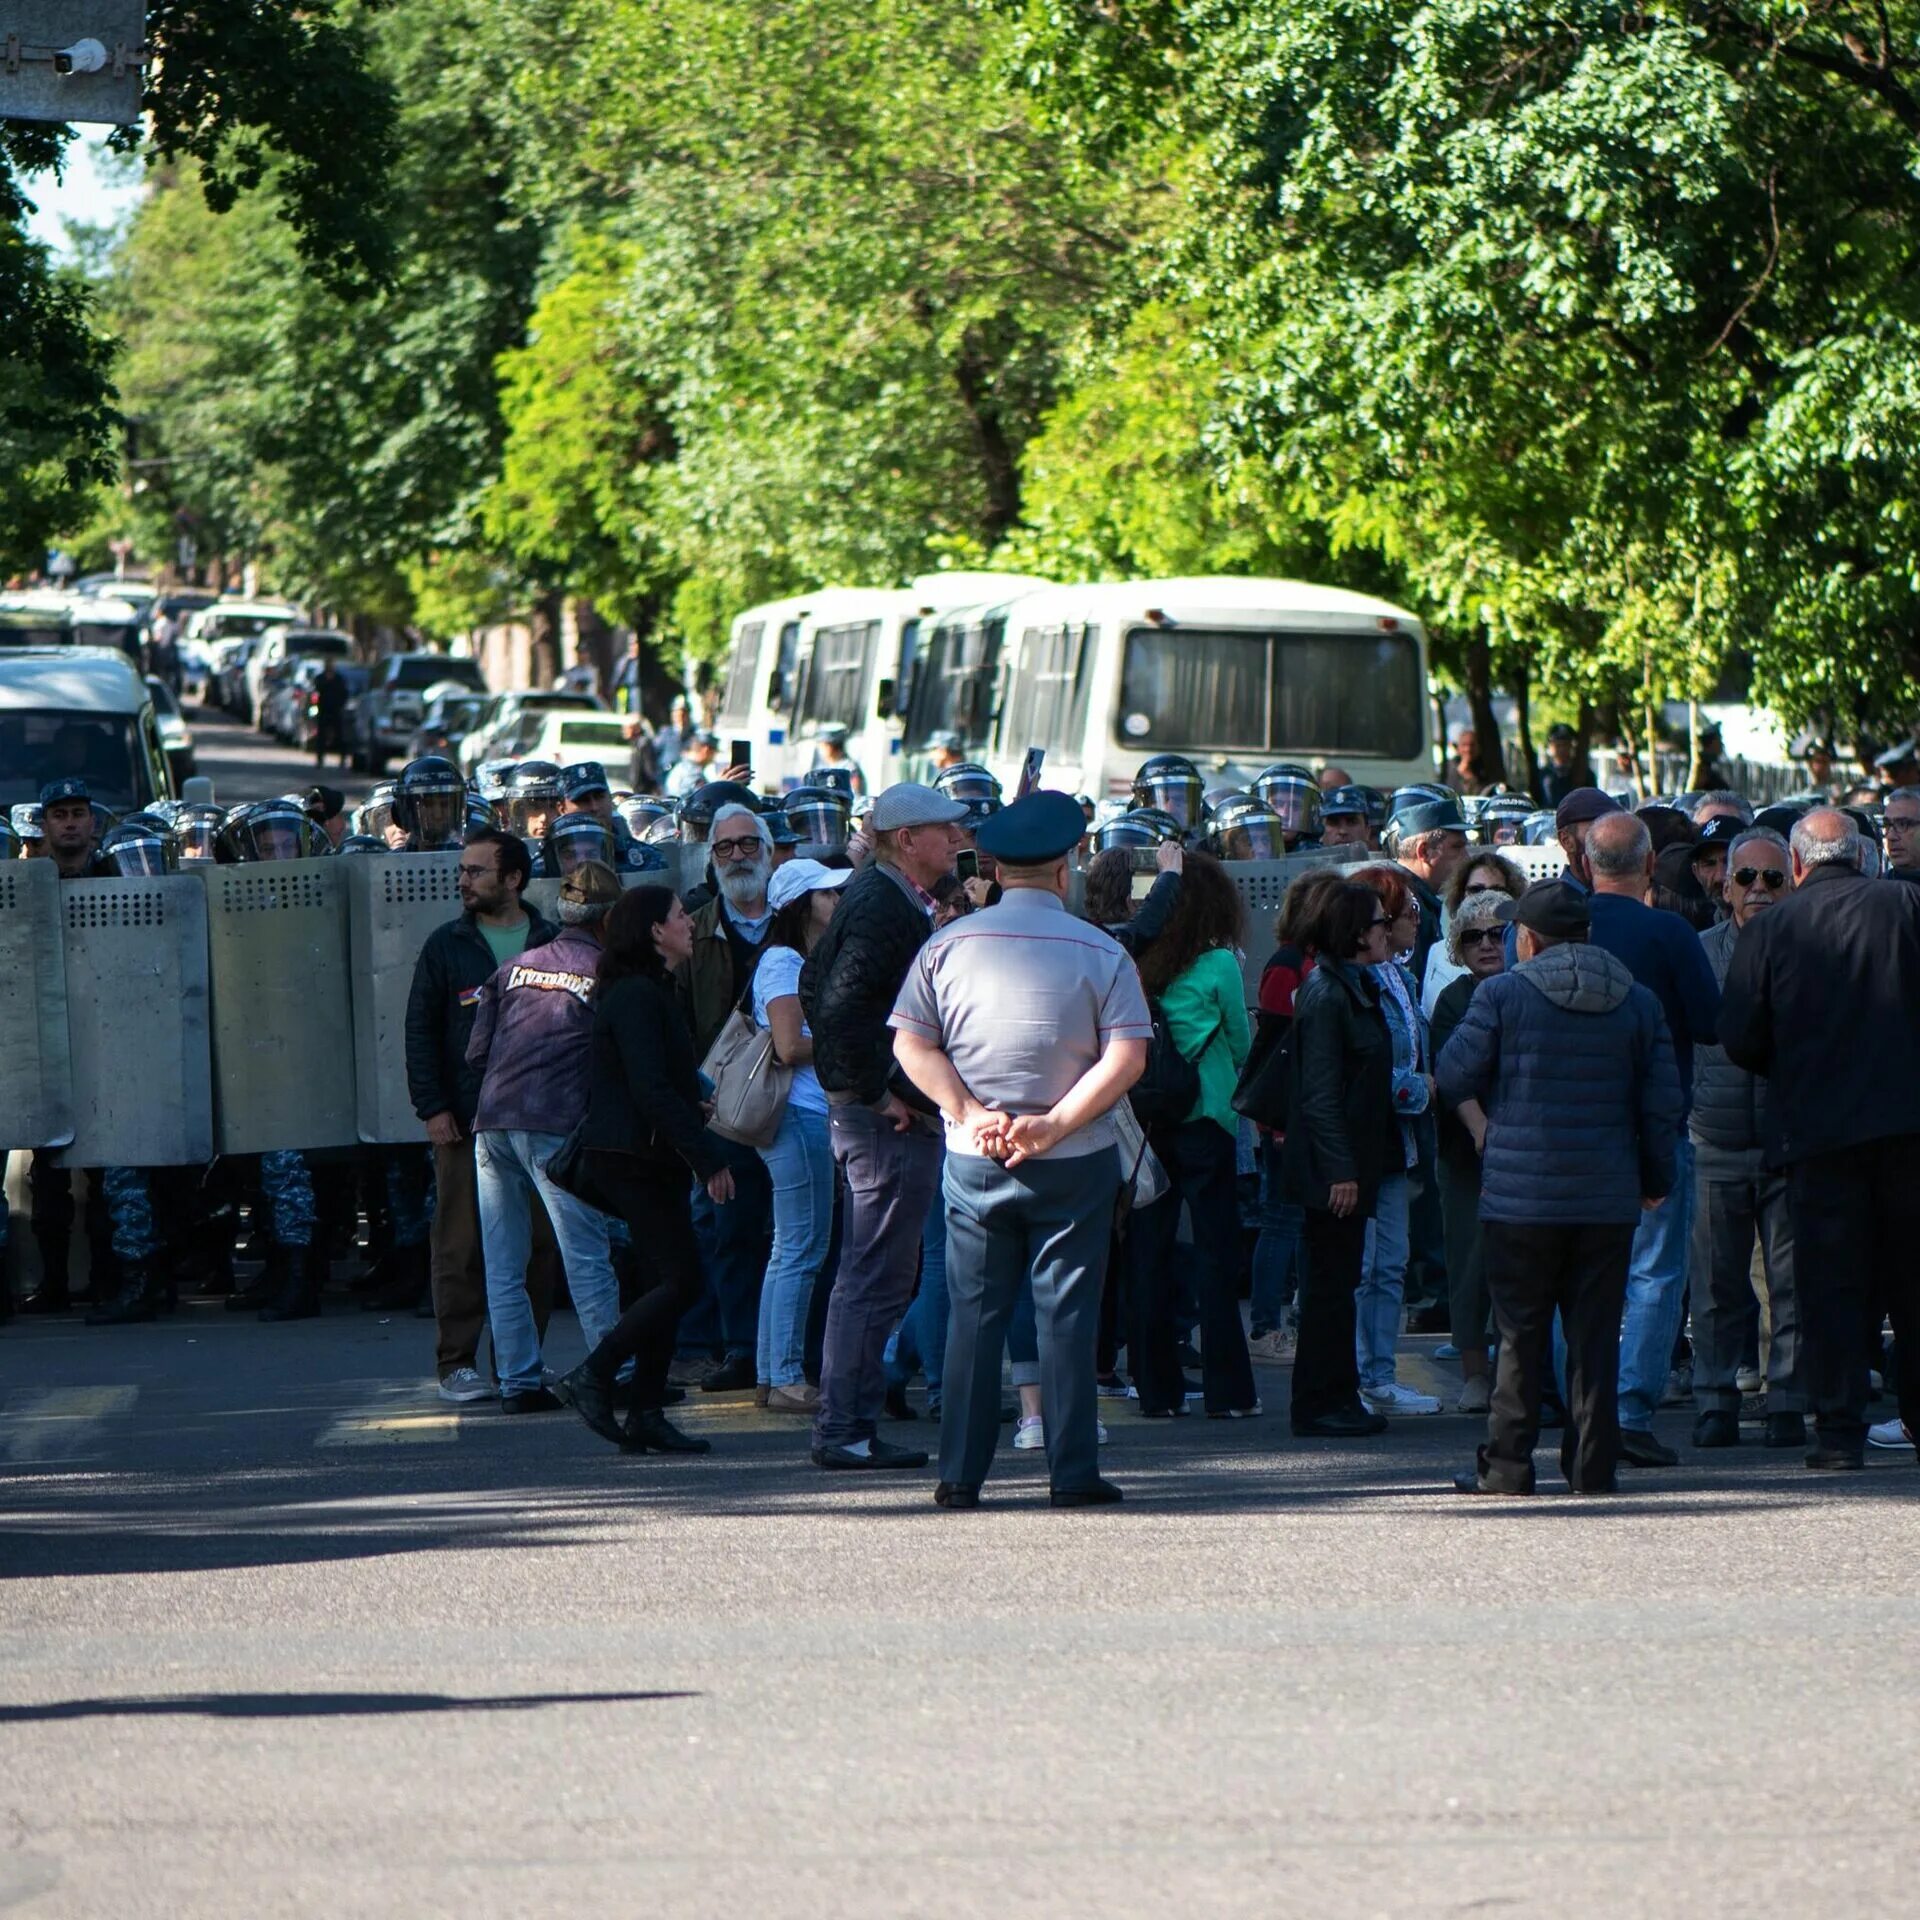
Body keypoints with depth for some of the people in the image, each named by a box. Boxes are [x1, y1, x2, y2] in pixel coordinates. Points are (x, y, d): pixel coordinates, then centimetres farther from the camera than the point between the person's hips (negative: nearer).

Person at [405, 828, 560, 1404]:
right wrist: (432, 1107, -5)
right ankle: (457, 1364, 1)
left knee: (538, 1244, 2)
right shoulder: (446, 947, 7)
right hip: (466, 1119, -1)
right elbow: (420, 1031, 5)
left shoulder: (552, 944, 8)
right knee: (461, 1246, -3)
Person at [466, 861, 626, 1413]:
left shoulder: (515, 968, 16)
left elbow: (476, 1052, 15)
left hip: (492, 1123, 5)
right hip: (555, 1127, -5)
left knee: (503, 1266, 7)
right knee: (587, 1257, -3)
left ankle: (518, 1381, 4)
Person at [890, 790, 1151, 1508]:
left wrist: (971, 1114, -8)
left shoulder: (947, 945, 2)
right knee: (1067, 1313, 3)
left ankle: (961, 1474, 4)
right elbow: (1127, 1056, -12)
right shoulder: (1100, 952, -4)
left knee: (974, 1313, 7)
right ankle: (1073, 1471, 1)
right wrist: (1055, 1124, -13)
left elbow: (911, 1044, -4)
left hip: (974, 1157, 2)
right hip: (1075, 1163, -2)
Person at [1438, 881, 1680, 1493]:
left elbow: (1454, 1080, -1)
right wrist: (1656, 1179, 18)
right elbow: (1662, 1102, 7)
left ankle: (1507, 1465, 5)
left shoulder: (1501, 995, -6)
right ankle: (1592, 1465, 5)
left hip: (1520, 1195, -2)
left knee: (1521, 1335, 4)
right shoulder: (1638, 1002, 5)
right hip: (1609, 1200, 2)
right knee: (1596, 1334, 7)